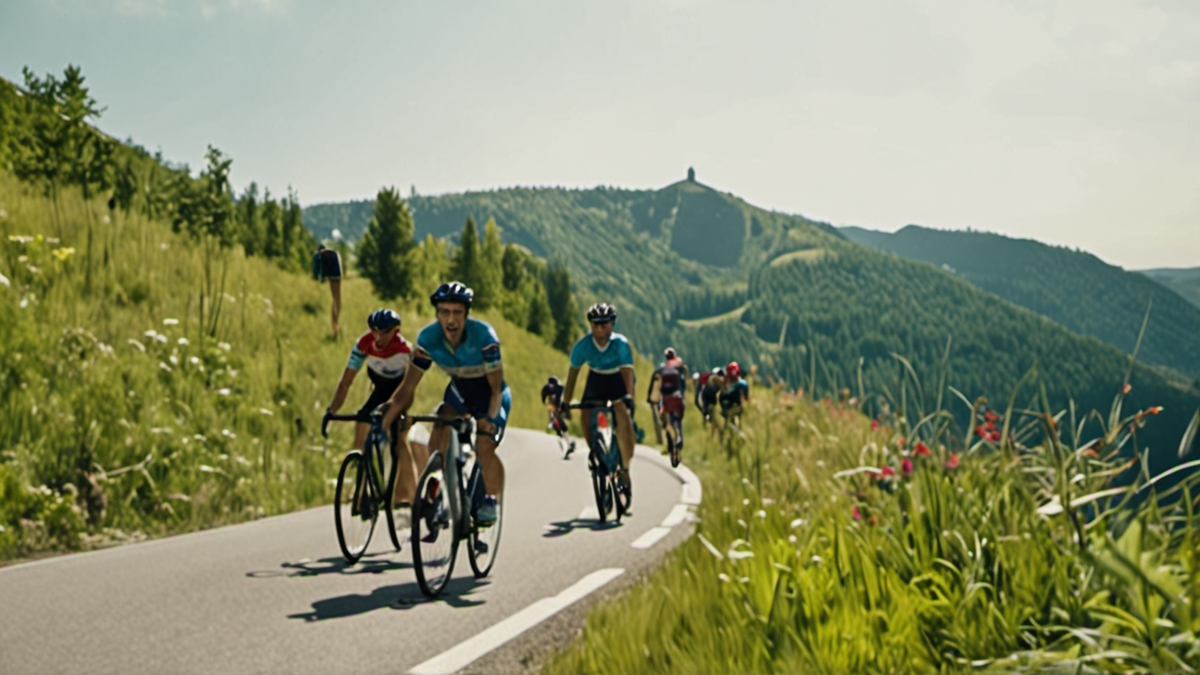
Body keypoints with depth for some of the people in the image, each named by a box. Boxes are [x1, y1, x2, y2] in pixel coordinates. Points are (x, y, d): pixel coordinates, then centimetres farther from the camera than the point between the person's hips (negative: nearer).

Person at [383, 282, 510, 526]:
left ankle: (491, 501, -1)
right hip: (459, 390, 4)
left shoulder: (483, 336, -33)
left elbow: (496, 387, -28)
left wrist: (491, 418, -44)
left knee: (485, 448, -24)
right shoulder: (428, 337, -23)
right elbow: (408, 387, -18)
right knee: (436, 443, -18)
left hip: (489, 394, -3)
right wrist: (384, 422, -25)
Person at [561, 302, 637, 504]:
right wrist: (565, 404, -19)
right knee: (585, 417, -15)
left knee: (623, 416, -25)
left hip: (618, 380, -3)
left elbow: (627, 372, -38)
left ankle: (625, 471, -19)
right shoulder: (583, 345, -24)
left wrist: (629, 397, -54)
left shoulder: (620, 344, -30)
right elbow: (573, 373, -17)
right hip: (596, 379, 3)